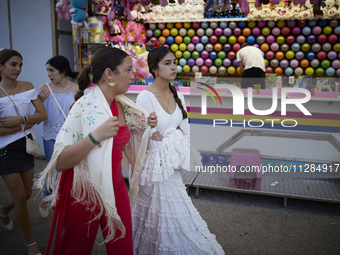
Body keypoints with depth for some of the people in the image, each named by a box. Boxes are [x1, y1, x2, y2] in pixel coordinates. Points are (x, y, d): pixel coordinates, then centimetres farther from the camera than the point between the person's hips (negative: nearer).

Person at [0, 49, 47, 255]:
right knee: (20, 197, -1)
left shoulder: (27, 87, 0)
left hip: (26, 145, 5)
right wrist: (25, 125, -13)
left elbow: (43, 114, -5)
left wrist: (20, 119, -19)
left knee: (26, 194, 14)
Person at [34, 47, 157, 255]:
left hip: (115, 187, 6)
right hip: (84, 191, -6)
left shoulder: (122, 105, 0)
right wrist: (95, 136, -34)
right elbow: (60, 163, -24)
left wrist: (146, 126, 2)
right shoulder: (84, 107, -21)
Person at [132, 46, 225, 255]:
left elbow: (185, 131, 9)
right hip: (155, 165, -6)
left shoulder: (177, 96, 5)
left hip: (173, 169, 6)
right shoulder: (146, 97, -15)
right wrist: (174, 137, -6)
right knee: (162, 219, 4)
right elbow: (145, 135, -15)